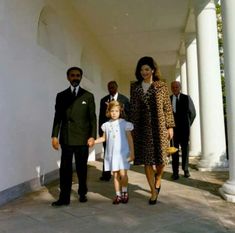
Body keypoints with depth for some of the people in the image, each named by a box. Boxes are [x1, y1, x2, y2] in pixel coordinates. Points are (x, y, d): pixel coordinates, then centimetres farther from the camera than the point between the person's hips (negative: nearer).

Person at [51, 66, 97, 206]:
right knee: (65, 168, 0)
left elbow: (93, 117, 3)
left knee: (82, 168, 9)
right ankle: (64, 197, 6)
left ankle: (83, 193, 25)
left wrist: (92, 136, -6)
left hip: (82, 138, 0)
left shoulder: (88, 96, 6)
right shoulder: (61, 96, 10)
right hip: (66, 138, 1)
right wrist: (55, 135, -2)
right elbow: (57, 117, 7)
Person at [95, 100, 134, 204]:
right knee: (115, 175, 7)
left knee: (123, 173, -12)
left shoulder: (124, 124, -4)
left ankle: (125, 192, 13)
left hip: (123, 153, -3)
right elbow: (104, 138, 17)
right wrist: (93, 141, 4)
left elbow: (130, 139, -1)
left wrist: (132, 153, -5)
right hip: (111, 153, 3)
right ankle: (118, 195, 19)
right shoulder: (107, 125, 6)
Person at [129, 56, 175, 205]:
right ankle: (154, 191, 14)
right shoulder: (135, 87, 8)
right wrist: (132, 127, 6)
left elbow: (168, 108, 2)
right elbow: (133, 109, 9)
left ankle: (158, 180, 33)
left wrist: (170, 126, -3)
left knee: (161, 158, 1)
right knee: (147, 160, 2)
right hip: (142, 128, 2)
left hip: (159, 127, -1)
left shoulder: (162, 86, 3)